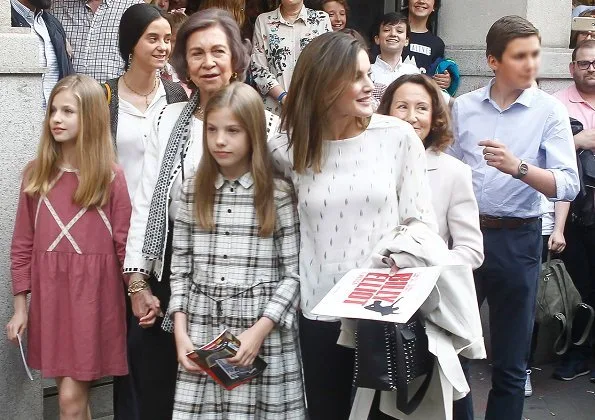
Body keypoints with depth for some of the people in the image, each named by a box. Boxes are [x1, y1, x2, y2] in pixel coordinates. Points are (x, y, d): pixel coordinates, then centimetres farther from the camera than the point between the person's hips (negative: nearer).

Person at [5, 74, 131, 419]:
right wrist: (20, 307, 7)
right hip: (48, 294, 4)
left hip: (92, 295, -4)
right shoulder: (36, 174, 6)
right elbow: (23, 245, 8)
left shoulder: (111, 176, -4)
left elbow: (125, 244, -4)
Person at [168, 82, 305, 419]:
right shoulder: (193, 190, 7)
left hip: (265, 333, -2)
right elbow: (181, 267, 8)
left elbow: (294, 273, -4)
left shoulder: (279, 194, -3)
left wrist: (259, 331, -13)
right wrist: (180, 331, -1)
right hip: (202, 330, 3)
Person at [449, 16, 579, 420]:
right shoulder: (463, 107, 3)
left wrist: (518, 167, -30)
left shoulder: (550, 110, -5)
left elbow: (569, 185, -15)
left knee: (510, 361, 8)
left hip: (517, 240, -2)